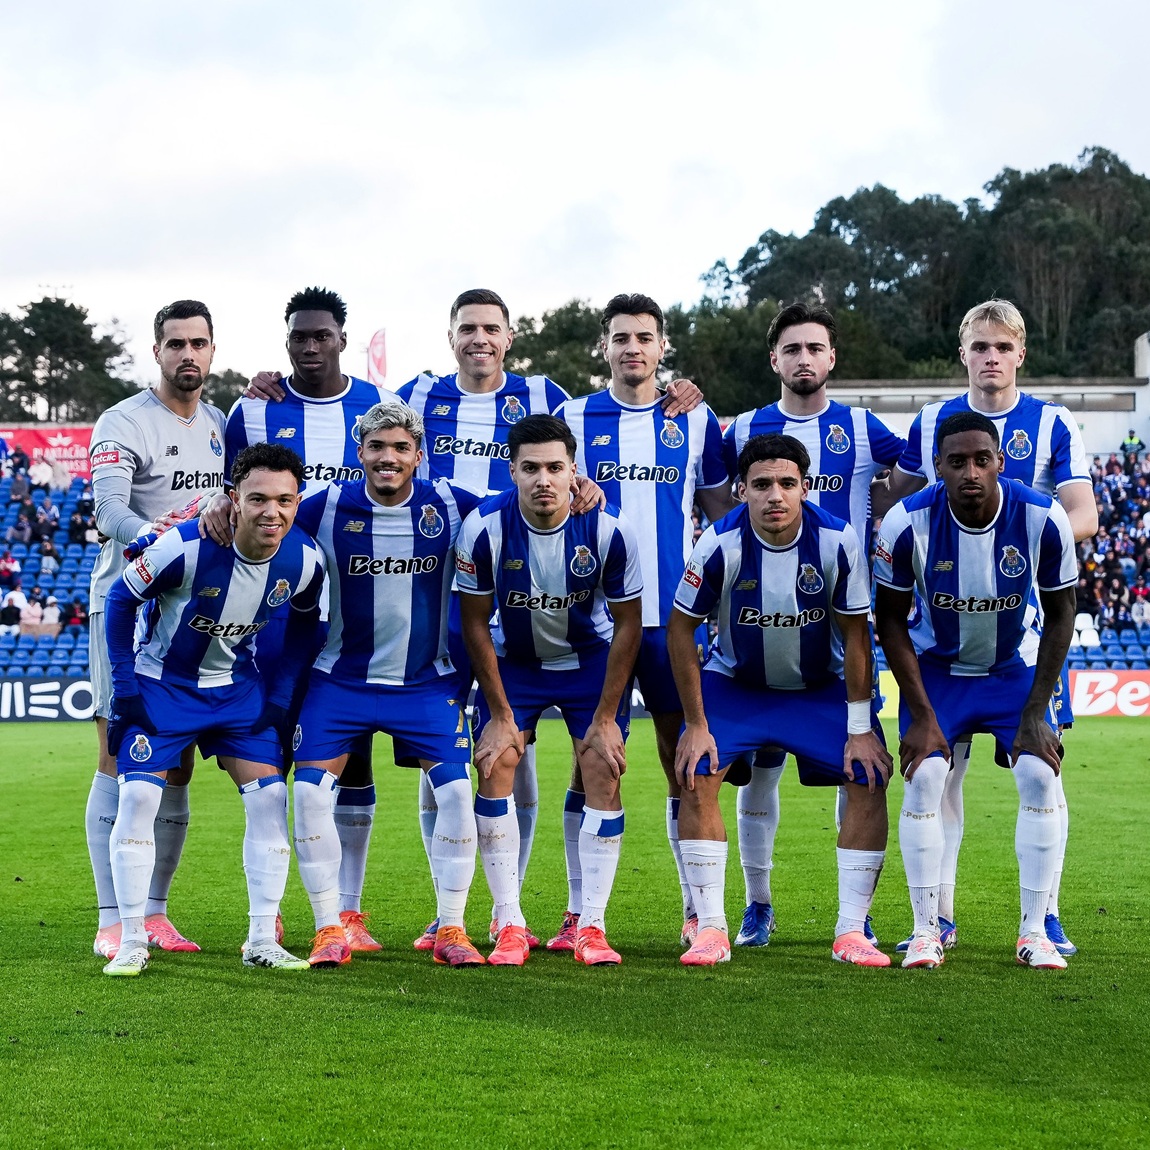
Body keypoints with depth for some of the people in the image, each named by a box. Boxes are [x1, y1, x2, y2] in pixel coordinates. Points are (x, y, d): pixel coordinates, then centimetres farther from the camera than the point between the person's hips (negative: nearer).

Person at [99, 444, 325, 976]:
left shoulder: (303, 561, -16)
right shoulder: (187, 547, -29)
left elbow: (304, 623, 6)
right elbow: (121, 598, -14)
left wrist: (281, 691, -1)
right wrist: (124, 684, -13)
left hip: (235, 687, 4)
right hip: (160, 684, -4)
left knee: (270, 797, -5)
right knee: (139, 796, -14)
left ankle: (262, 940, 4)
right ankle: (131, 942, -3)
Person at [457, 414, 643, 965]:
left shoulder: (608, 530, -25)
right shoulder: (484, 528, -24)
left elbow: (627, 624, -12)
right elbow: (475, 622, -11)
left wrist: (606, 718, -11)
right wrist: (501, 715, -11)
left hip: (592, 658, 0)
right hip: (513, 660, 1)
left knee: (603, 775, -11)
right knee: (494, 769, -12)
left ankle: (591, 926, -4)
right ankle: (509, 925, -5)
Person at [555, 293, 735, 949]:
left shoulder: (696, 420, 8)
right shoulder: (572, 419, 6)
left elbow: (722, 511, 15)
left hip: (674, 615, 0)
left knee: (685, 761, 3)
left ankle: (697, 910, 10)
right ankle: (580, 914, 9)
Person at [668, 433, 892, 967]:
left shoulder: (837, 542, -23)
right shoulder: (720, 545, -25)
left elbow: (856, 633, -12)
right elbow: (681, 629, -12)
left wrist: (860, 729, -12)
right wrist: (696, 725, -12)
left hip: (822, 685, 1)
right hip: (736, 683, -1)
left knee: (869, 780, -14)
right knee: (696, 778, -19)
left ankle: (851, 931, -4)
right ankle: (711, 929, -9)